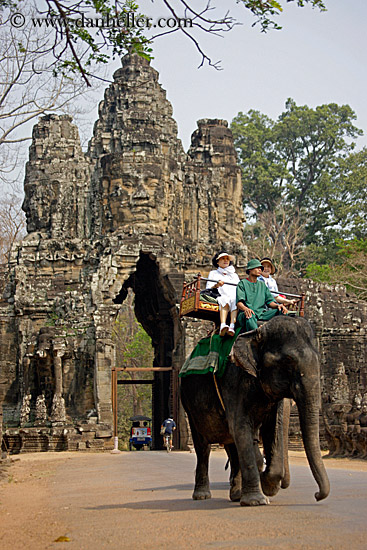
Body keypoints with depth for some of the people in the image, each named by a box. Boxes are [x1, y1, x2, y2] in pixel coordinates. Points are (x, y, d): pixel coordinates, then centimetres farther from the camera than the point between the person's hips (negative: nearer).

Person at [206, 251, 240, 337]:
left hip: (235, 297, 2)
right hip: (220, 297, -2)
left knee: (235, 300, -35)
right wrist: (216, 285, -10)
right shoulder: (213, 273, 25)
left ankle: (232, 326, -54)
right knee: (225, 299, -38)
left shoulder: (234, 275, 33)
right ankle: (223, 326, -57)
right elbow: (208, 289, 10)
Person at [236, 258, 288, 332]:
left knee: (281, 311, -18)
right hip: (249, 312, -5)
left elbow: (269, 301, 16)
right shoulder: (243, 283, 9)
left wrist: (277, 305, -8)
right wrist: (246, 309, -29)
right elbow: (239, 303, -6)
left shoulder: (262, 284, 26)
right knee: (250, 317, -40)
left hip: (262, 313, 5)